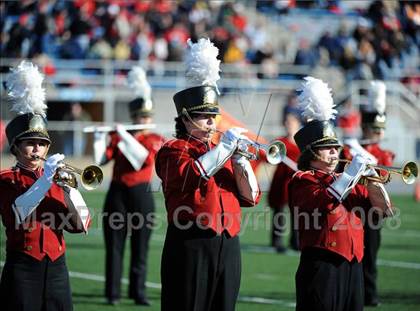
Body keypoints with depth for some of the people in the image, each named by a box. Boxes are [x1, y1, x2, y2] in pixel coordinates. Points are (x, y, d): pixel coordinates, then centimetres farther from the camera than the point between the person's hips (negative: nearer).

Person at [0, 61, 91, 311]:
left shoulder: (57, 178, 13)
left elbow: (81, 224, 3)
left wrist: (68, 189, -12)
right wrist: (45, 179, -24)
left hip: (56, 268, 5)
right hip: (22, 270, -5)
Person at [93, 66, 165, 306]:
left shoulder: (156, 140, 4)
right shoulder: (117, 137, 7)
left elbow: (147, 159, -16)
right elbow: (101, 159, -3)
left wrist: (126, 137, -18)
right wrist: (100, 139, -19)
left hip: (142, 194, -1)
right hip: (118, 193, 1)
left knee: (140, 246, 1)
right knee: (114, 245, 1)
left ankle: (139, 292, 7)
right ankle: (113, 293, 5)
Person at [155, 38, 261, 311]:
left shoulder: (222, 152, 20)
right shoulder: (173, 151, 1)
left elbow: (251, 197, 13)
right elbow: (192, 175, -21)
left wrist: (239, 159, -1)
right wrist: (225, 147, -15)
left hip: (228, 245, 6)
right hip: (191, 245, -6)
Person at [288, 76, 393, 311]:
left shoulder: (346, 182, 22)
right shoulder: (303, 180, -1)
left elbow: (383, 209, 17)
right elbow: (324, 201, -22)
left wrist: (371, 180, 2)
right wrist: (351, 174, -17)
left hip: (352, 265, 8)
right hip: (321, 267, -8)